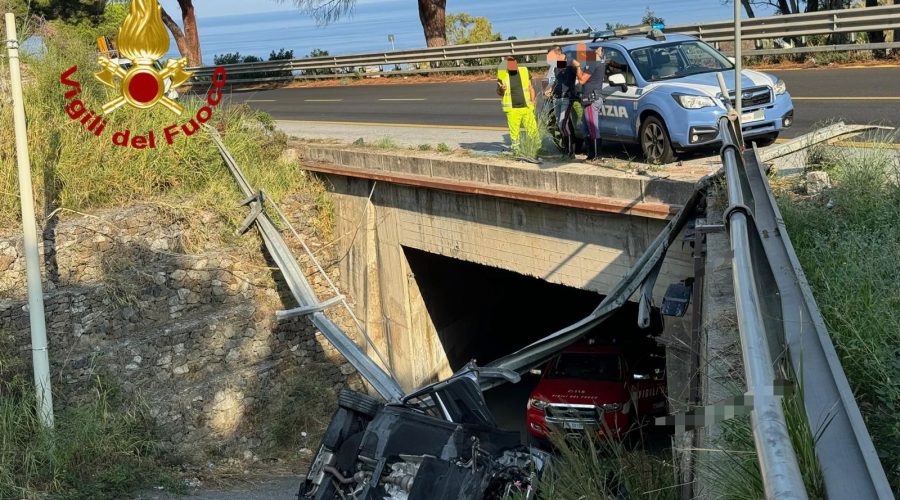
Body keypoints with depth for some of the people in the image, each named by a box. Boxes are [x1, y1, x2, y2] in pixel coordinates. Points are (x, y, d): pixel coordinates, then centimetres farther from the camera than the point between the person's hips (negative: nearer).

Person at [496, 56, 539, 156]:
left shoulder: (524, 72, 5)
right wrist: (501, 90, -15)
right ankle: (517, 150, 14)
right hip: (512, 109, -1)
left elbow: (531, 88, 13)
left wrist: (532, 100, 1)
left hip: (526, 108, 1)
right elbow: (498, 92, 8)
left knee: (532, 129, -2)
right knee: (514, 132, 2)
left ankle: (534, 150, 9)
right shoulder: (502, 75, -1)